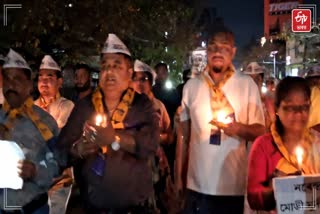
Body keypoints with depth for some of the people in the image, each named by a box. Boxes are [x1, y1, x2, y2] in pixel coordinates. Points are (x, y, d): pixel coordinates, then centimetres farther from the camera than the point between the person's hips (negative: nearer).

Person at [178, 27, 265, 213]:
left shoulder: (247, 84, -2)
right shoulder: (191, 85, 3)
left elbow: (260, 131, 1)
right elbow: (184, 136, 9)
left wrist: (239, 128, -19)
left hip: (236, 186, -1)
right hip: (198, 185, 1)